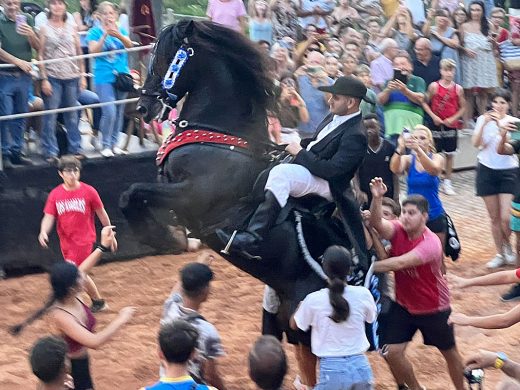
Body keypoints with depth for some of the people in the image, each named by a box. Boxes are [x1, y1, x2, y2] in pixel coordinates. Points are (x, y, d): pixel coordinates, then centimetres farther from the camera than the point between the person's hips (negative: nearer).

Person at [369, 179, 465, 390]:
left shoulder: (431, 243, -29)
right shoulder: (398, 230, -14)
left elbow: (399, 263, -39)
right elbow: (377, 223, -36)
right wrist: (377, 199, -54)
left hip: (434, 309, -4)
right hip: (403, 305, 4)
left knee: (449, 352, 15)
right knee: (391, 352, -4)